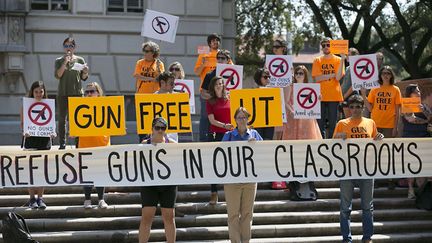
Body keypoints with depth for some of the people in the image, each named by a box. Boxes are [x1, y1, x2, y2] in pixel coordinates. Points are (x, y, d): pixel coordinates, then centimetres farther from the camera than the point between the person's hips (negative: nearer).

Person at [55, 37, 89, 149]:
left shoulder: (80, 60, 8)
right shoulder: (59, 61, 6)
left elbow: (83, 78, 10)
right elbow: (57, 75, -7)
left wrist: (85, 72, -12)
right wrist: (65, 63, -15)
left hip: (77, 92, 0)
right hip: (63, 93, 0)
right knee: (62, 118, -1)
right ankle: (62, 143, 2)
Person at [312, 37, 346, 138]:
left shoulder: (338, 60, 6)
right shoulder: (317, 60, 8)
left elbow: (338, 77, -8)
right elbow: (317, 78, -4)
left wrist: (342, 60, -13)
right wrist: (333, 74, -9)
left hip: (334, 96, -1)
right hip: (321, 95, 1)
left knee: (332, 123, 1)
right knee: (320, 122, 0)